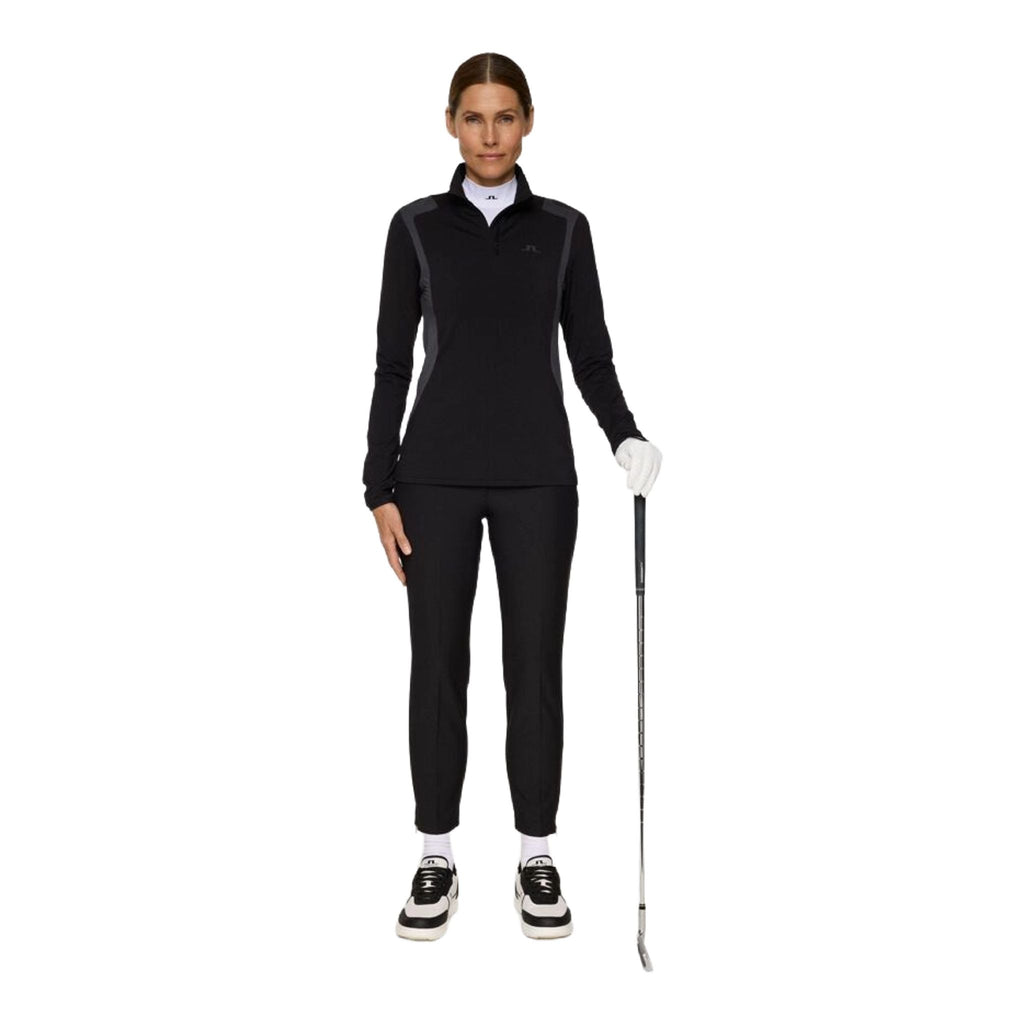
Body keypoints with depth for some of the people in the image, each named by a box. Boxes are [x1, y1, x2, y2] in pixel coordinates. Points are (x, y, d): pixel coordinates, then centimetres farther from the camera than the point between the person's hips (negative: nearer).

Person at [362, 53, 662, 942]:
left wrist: (626, 437, -14)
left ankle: (536, 854, 20)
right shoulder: (417, 225, 4)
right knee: (439, 663, 5)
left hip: (537, 470, 1)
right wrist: (381, 487, -4)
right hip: (438, 471, 0)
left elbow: (591, 354, 4)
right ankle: (437, 858, 19)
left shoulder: (563, 227, 6)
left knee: (535, 663, 6)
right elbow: (393, 362, 1)